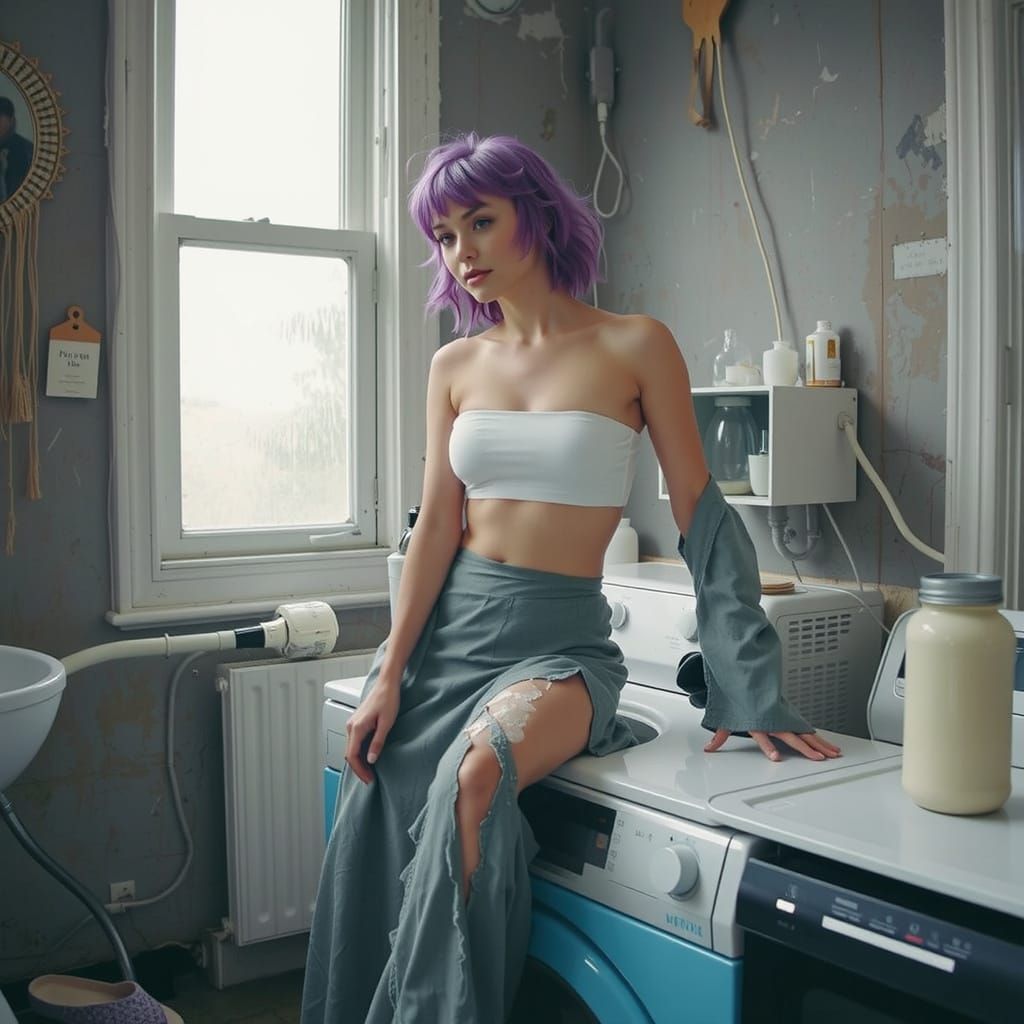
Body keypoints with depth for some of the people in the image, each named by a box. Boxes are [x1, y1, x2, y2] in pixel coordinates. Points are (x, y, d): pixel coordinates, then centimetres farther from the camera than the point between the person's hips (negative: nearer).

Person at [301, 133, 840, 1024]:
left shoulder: (634, 347, -3)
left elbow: (699, 515, -3)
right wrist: (388, 676, -3)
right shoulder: (456, 365, 9)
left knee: (478, 772, -33)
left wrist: (748, 691, -7)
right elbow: (437, 529, 6)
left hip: (560, 636, -4)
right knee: (370, 836, -11)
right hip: (450, 626, 4)